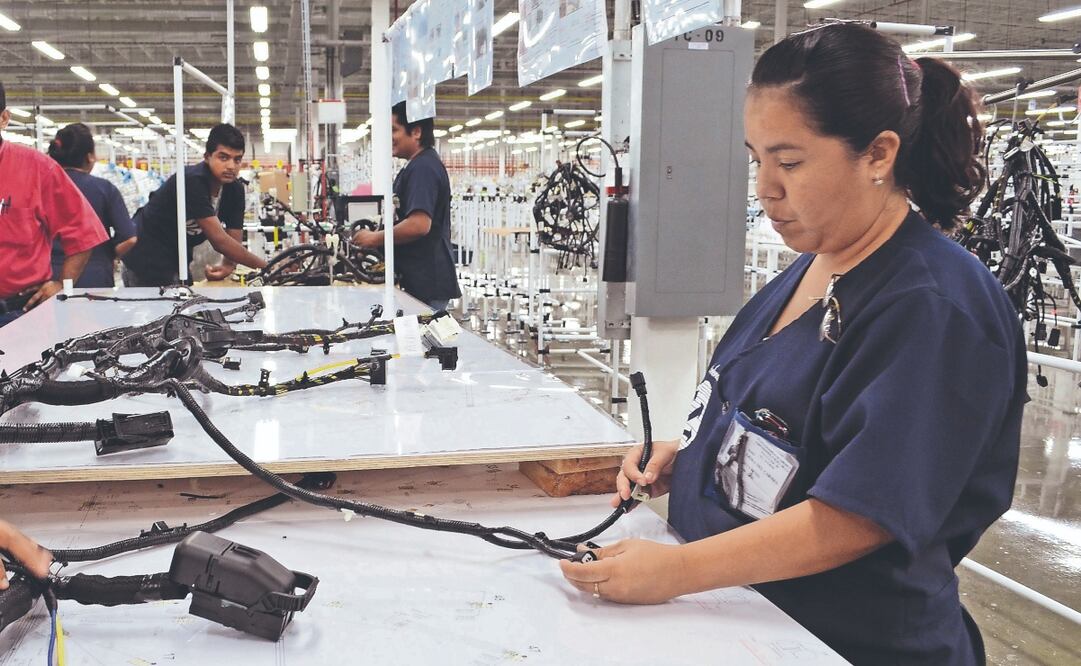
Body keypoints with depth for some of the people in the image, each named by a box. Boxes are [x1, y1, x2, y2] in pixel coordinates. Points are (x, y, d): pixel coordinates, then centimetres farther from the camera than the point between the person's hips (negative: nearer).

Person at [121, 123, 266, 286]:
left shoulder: (235, 190, -5)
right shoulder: (192, 181, -27)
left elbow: (234, 240, -4)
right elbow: (219, 240, -32)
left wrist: (228, 266, -27)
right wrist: (265, 267, -28)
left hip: (177, 263, 7)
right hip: (147, 264, -7)